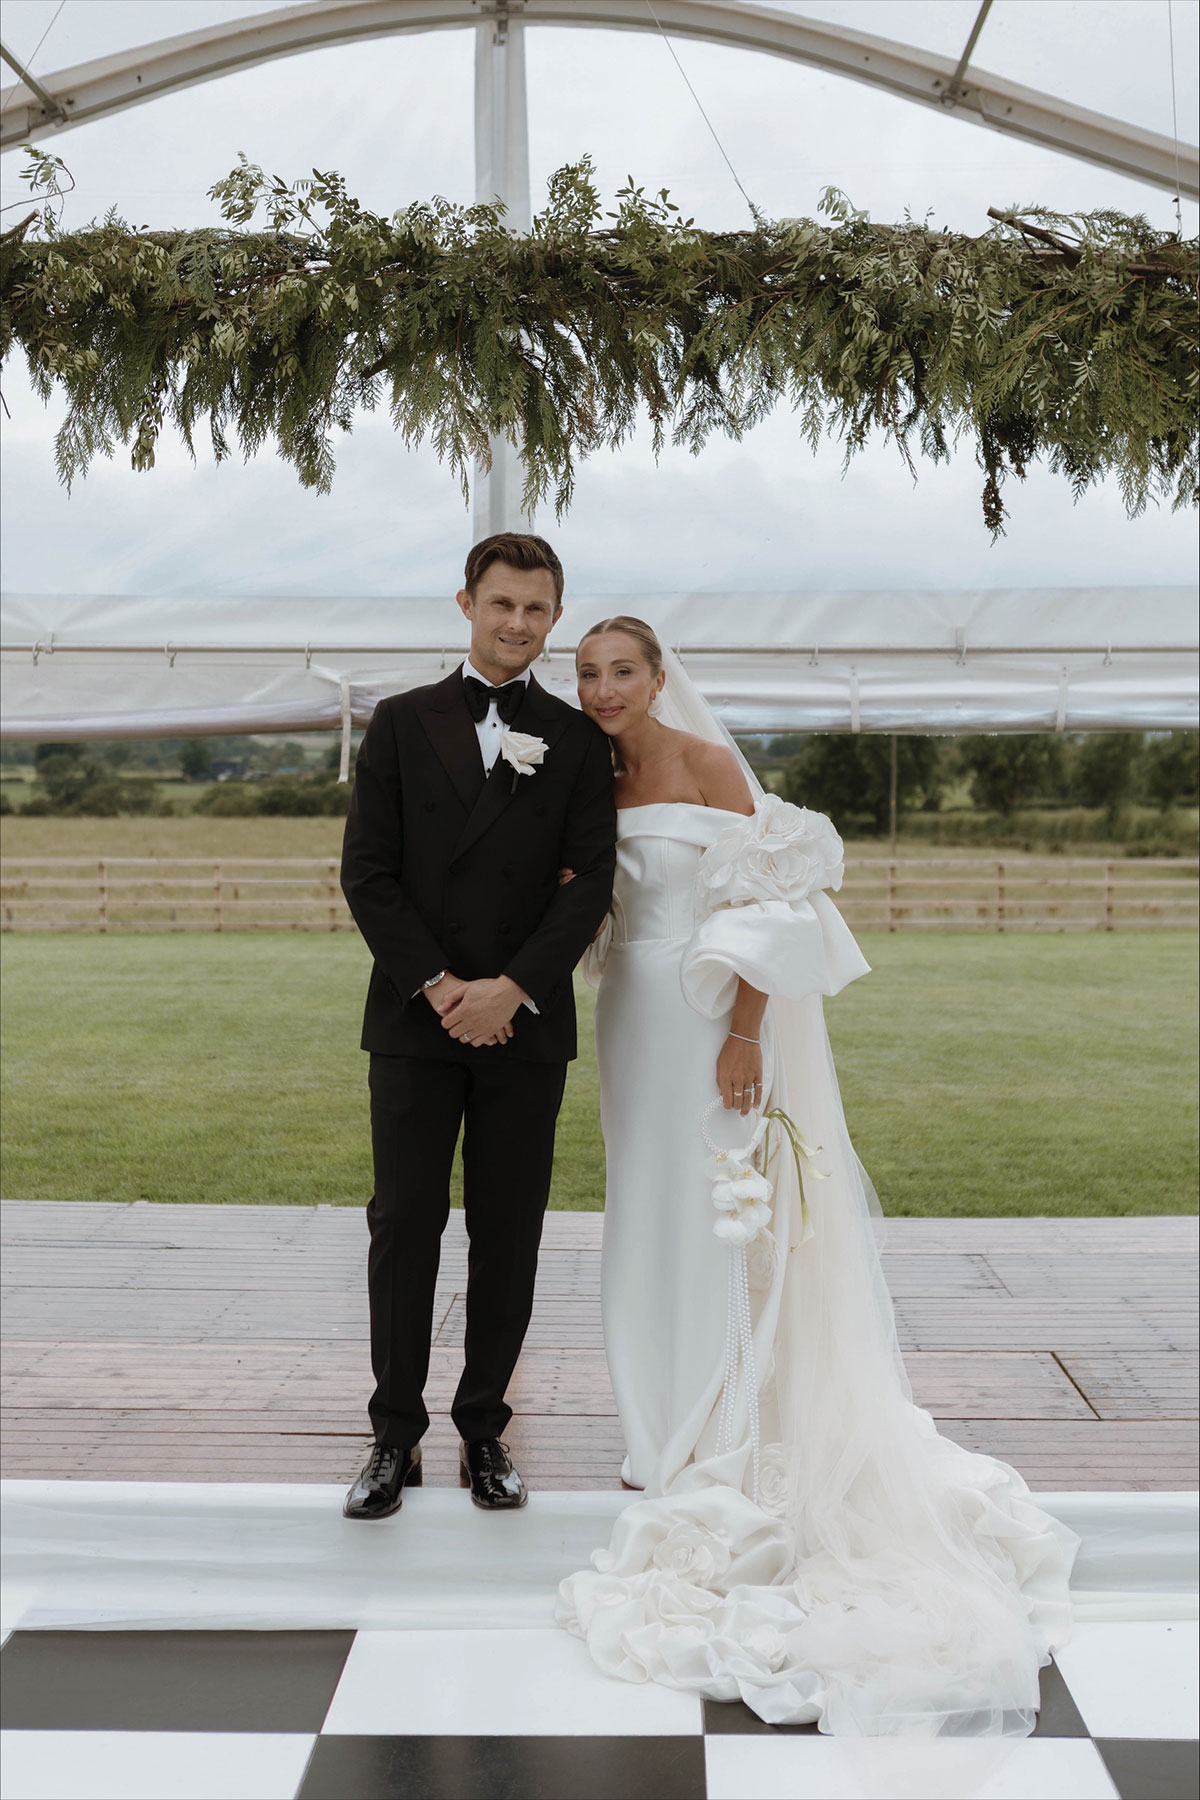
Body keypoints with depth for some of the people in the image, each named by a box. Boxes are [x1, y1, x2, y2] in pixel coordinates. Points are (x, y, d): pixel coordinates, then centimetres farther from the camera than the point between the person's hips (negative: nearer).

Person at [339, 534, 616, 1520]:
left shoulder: (578, 739, 7)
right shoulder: (402, 723, 7)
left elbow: (592, 882, -2)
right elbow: (368, 873, 0)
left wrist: (513, 987, -14)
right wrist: (437, 986, -11)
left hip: (526, 1025, 1)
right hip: (415, 1021, 0)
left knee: (509, 1237, 6)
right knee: (404, 1227, 2)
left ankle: (485, 1434, 18)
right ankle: (396, 1439, 13)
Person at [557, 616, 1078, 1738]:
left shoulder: (707, 763, -12)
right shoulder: (599, 781, 9)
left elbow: (767, 904, -15)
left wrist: (746, 1035, -21)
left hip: (710, 1016, -7)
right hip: (635, 1014, 7)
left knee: (715, 1218, -1)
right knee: (649, 1214, 14)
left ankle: (734, 1448, 13)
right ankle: (676, 1432, 29)